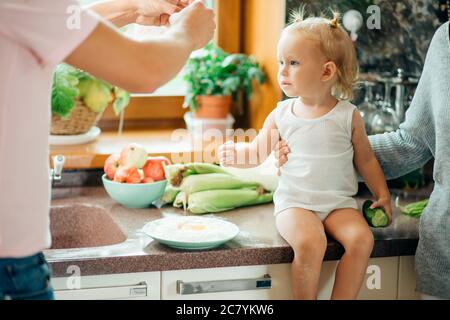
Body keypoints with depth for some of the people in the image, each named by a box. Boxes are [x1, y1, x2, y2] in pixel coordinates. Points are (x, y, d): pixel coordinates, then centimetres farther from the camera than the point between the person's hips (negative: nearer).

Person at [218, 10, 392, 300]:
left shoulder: (347, 115, 1)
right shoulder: (281, 115, 3)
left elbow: (365, 158, 11)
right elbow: (258, 152, 8)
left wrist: (382, 194, 8)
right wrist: (236, 154, -12)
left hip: (339, 202, 1)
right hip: (295, 203, -1)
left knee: (361, 239, -26)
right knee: (310, 243, -30)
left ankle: (342, 298, -10)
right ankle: (304, 298, -10)